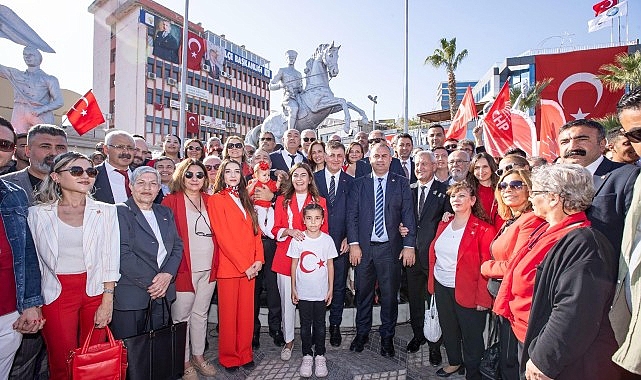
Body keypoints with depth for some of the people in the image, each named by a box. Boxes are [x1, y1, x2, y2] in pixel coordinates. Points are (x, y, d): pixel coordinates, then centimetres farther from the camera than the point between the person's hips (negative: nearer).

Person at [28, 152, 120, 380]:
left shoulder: (106, 212, 0)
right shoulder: (38, 213, 1)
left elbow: (111, 261, -1)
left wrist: (107, 302, -5)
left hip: (96, 291, 0)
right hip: (56, 293, 0)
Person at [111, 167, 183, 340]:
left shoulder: (166, 213, 14)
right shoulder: (120, 212, -4)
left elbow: (177, 246, 9)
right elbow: (122, 254, -13)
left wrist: (168, 275, -7)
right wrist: (150, 282, -13)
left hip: (163, 293, 5)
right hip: (130, 295, -5)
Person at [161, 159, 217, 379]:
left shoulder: (209, 201, 8)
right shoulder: (171, 201, -6)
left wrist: (215, 263, 6)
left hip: (208, 268, 5)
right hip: (184, 268, -4)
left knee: (201, 313, 17)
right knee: (181, 316, 9)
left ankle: (198, 356, 33)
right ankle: (184, 361, 27)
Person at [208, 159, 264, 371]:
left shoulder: (246, 200, 15)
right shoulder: (216, 199, -4)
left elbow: (255, 231, 12)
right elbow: (222, 237, -12)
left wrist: (258, 259, -1)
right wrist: (244, 265, -13)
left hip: (250, 267, 5)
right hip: (229, 266, -5)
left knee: (247, 312, 12)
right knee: (228, 313, 7)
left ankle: (245, 354, 27)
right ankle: (229, 358, 24)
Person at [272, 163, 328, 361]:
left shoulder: (319, 201, 7)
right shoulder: (282, 200, 9)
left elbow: (324, 230, 8)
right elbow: (275, 229, 6)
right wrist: (289, 231, -14)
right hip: (286, 256, 1)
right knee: (287, 299, 5)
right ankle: (288, 340, 24)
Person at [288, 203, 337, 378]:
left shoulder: (327, 240, -5)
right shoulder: (298, 239, -7)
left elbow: (330, 265, 2)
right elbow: (294, 264, 1)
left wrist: (331, 288, 2)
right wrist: (293, 288, 2)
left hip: (321, 292, 0)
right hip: (303, 291, 0)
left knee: (320, 324, 12)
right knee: (305, 325, 12)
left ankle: (320, 355, 29)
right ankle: (307, 356, 28)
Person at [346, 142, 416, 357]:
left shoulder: (401, 184, 5)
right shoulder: (359, 184, 7)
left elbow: (408, 216, 1)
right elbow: (352, 215, 3)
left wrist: (409, 245, -6)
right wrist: (354, 243, -5)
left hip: (390, 248, -1)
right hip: (364, 247, 1)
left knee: (389, 295, 8)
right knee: (363, 292, 11)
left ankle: (387, 337, 27)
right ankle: (362, 333, 30)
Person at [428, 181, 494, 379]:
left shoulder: (483, 229, -11)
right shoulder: (444, 225, 8)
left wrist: (482, 298, -16)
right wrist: (432, 283, 9)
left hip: (466, 291, -5)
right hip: (442, 287, 6)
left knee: (471, 336, 9)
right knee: (448, 330, 19)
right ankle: (454, 362, 41)